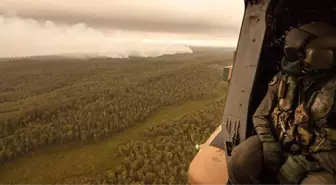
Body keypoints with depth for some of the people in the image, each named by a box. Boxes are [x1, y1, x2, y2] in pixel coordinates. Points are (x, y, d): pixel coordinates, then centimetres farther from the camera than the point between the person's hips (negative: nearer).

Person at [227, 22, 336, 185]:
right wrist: (269, 142, -11)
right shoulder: (282, 80, 1)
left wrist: (304, 163, -21)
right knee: (239, 161, -24)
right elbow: (260, 116, 6)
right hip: (278, 145, 3)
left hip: (317, 164, -2)